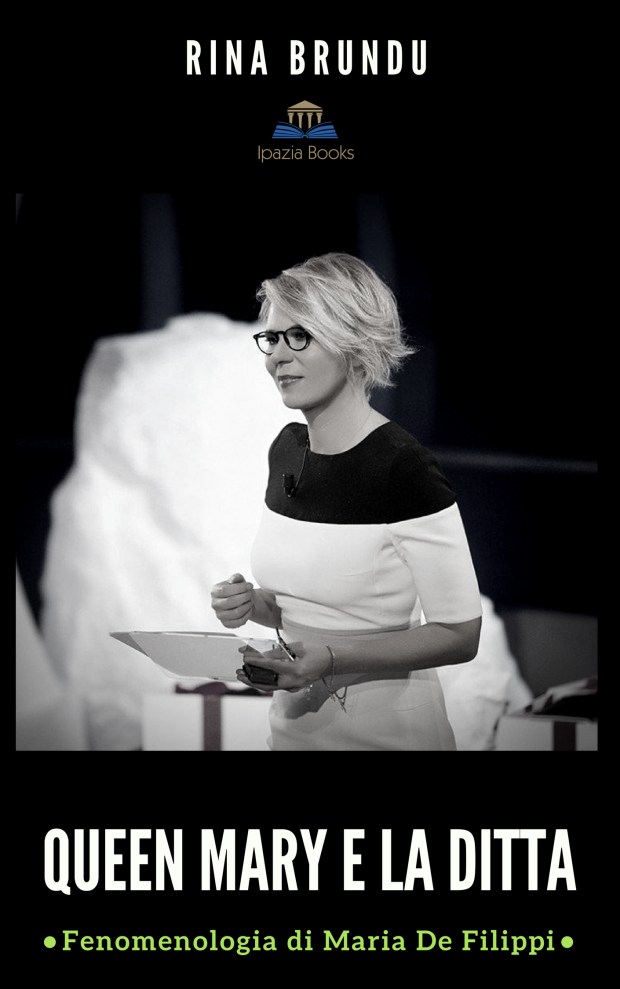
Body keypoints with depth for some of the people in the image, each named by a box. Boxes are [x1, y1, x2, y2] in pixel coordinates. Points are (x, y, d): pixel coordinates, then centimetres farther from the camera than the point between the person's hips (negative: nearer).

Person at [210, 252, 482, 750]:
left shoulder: (405, 470, -18)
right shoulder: (286, 449, 3)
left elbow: (460, 634, -17)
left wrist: (331, 658, -26)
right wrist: (253, 603, -7)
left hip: (384, 728, -7)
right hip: (292, 723, 7)